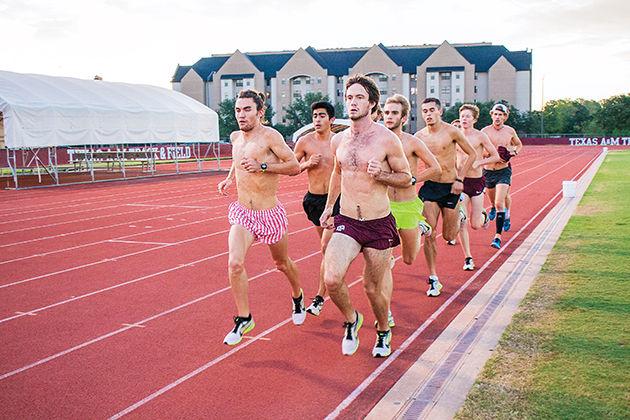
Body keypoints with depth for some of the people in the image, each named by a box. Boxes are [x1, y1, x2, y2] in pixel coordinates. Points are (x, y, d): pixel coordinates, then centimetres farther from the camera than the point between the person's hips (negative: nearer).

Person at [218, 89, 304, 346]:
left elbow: (295, 166, -15)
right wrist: (230, 178, 11)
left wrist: (262, 166, -24)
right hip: (242, 213, 4)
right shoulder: (235, 137, 6)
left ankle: (298, 297, 48)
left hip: (270, 214, -4)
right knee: (234, 263, -17)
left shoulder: (269, 136, -14)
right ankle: (244, 318, 0)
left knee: (282, 263, 17)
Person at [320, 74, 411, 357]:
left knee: (373, 287, 8)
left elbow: (406, 178, 1)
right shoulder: (338, 140, 6)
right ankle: (351, 319, 12)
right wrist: (329, 206, 24)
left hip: (379, 224, -3)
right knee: (331, 278, -19)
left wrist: (381, 174, -18)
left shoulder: (387, 139, -8)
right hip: (346, 221, 3)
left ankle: (383, 331, 39)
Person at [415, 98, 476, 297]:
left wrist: (460, 179, -6)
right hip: (429, 187, 2)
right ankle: (433, 279, 6)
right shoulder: (419, 136, 0)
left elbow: (472, 154, 1)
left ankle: (459, 216, 44)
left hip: (450, 187, -2)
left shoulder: (452, 132, -8)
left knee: (448, 236, 9)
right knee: (429, 235, -6)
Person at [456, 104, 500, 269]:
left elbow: (496, 156, -2)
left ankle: (483, 215, 41)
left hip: (477, 181, -1)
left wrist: (478, 162, -15)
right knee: (462, 223, -6)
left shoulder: (480, 136, -6)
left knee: (475, 225, 4)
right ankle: (468, 258, 6)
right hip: (460, 181, 2)